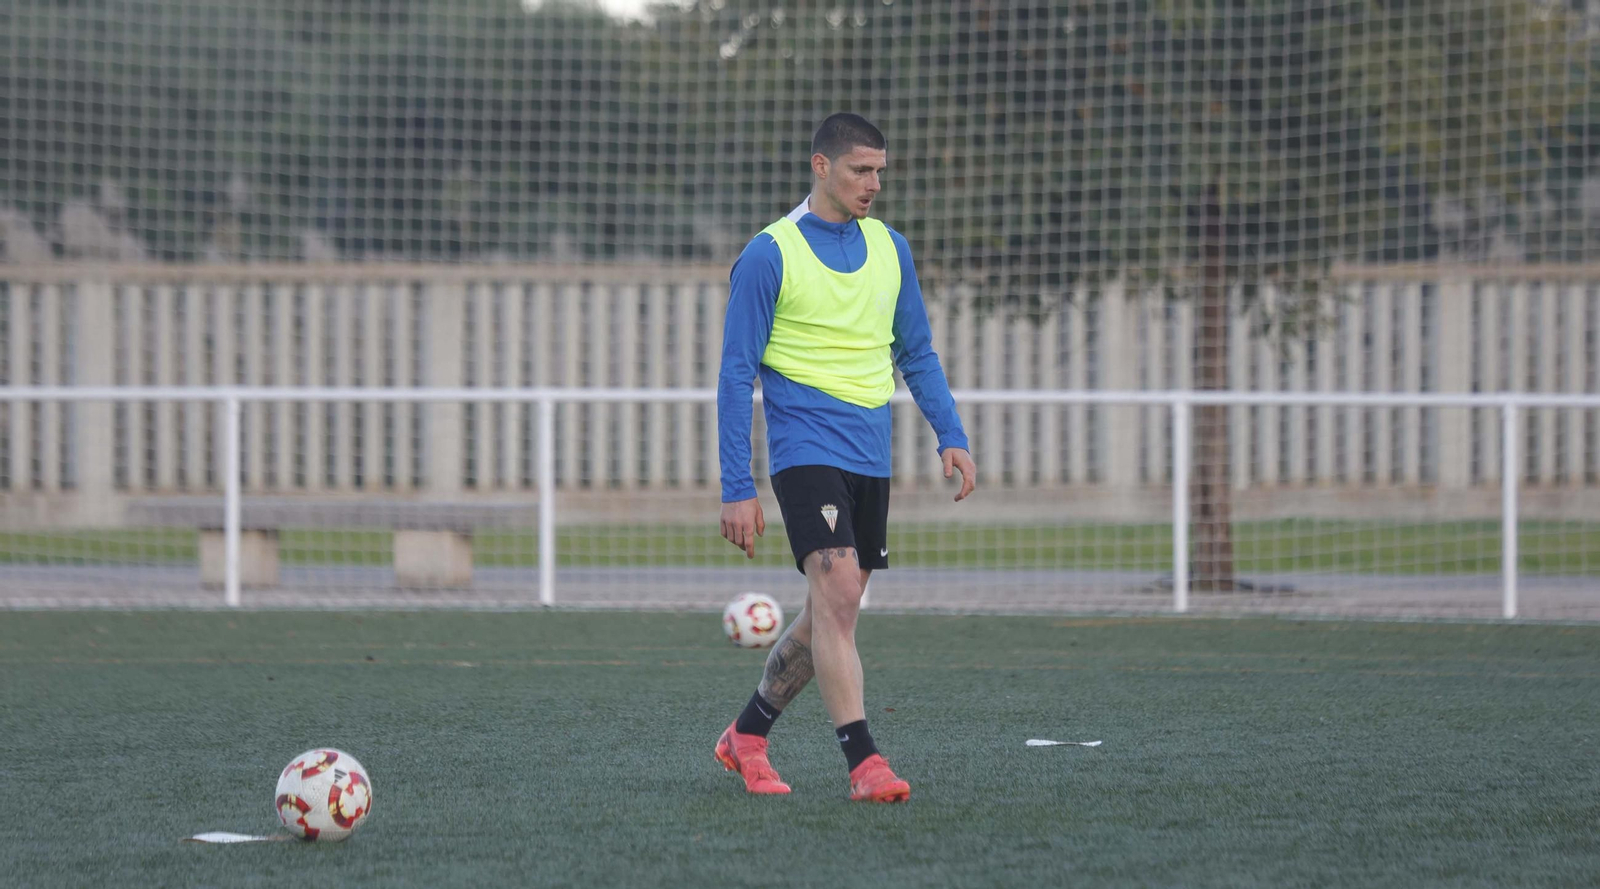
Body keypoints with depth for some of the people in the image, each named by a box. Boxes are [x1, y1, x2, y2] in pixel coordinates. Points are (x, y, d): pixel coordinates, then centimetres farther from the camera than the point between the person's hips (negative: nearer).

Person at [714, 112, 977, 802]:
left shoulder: (891, 249, 11)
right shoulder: (769, 255, -6)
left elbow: (916, 353, 20)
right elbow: (737, 375, -5)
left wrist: (950, 436, 6)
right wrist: (737, 488, -10)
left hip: (871, 456, 6)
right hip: (806, 447, -6)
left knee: (831, 614, 10)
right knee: (838, 591, -20)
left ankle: (746, 738, 27)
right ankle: (863, 763, -23)